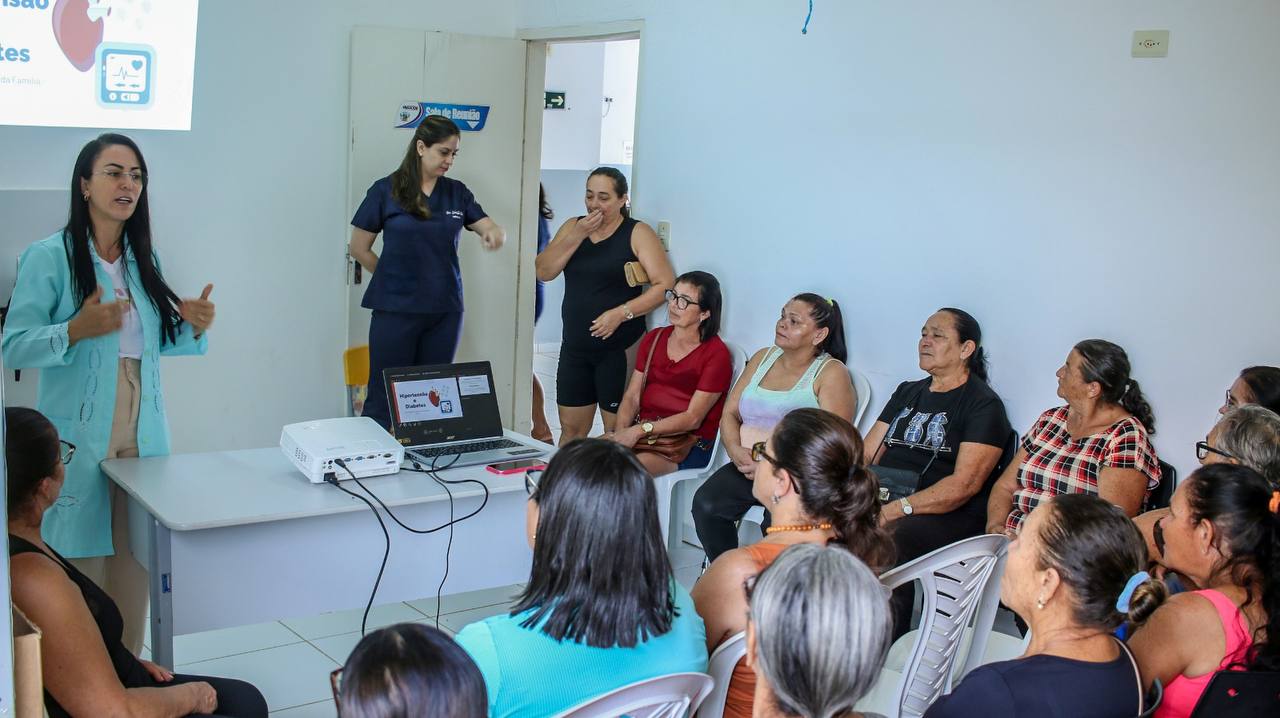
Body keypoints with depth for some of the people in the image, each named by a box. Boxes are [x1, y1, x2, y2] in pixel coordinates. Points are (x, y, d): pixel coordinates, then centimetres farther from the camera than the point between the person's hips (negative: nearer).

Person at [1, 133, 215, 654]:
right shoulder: (48, 257, -5)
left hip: (144, 438, 5)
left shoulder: (145, 260, 12)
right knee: (82, 577, -2)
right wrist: (77, 330, -24)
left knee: (134, 572, 7)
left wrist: (194, 327, 1)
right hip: (79, 442, -5)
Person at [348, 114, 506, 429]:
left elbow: (493, 230, 5)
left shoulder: (457, 192, 8)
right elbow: (359, 249, 3)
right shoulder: (386, 190, -2)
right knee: (385, 398, -2)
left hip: (445, 310, 4)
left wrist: (495, 235, -18)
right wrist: (395, 280, 8)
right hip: (396, 310, -3)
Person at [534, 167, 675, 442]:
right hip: (575, 346, 5)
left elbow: (665, 285, -12)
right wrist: (577, 236, -11)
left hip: (619, 348, -4)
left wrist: (621, 313, -21)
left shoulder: (637, 233, -4)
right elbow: (544, 272, 0)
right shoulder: (573, 227, 10)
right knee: (571, 430, 9)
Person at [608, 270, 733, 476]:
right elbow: (632, 397, 9)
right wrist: (621, 430, -10)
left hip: (688, 443, -5)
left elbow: (693, 419, -11)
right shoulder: (653, 339, 14)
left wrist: (640, 430, -18)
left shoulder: (716, 354, -5)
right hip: (641, 433, 5)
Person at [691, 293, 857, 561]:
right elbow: (729, 413, 16)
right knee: (705, 503, -22)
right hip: (747, 466, 5)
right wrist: (735, 449, -6)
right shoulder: (763, 358, 18)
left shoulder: (831, 372, 0)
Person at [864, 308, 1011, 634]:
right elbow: (866, 455, 18)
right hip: (884, 502, 6)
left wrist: (897, 510, -22)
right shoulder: (907, 392, 23)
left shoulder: (983, 405, 0)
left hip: (949, 516, -6)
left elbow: (964, 484, -12)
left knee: (885, 541, -36)